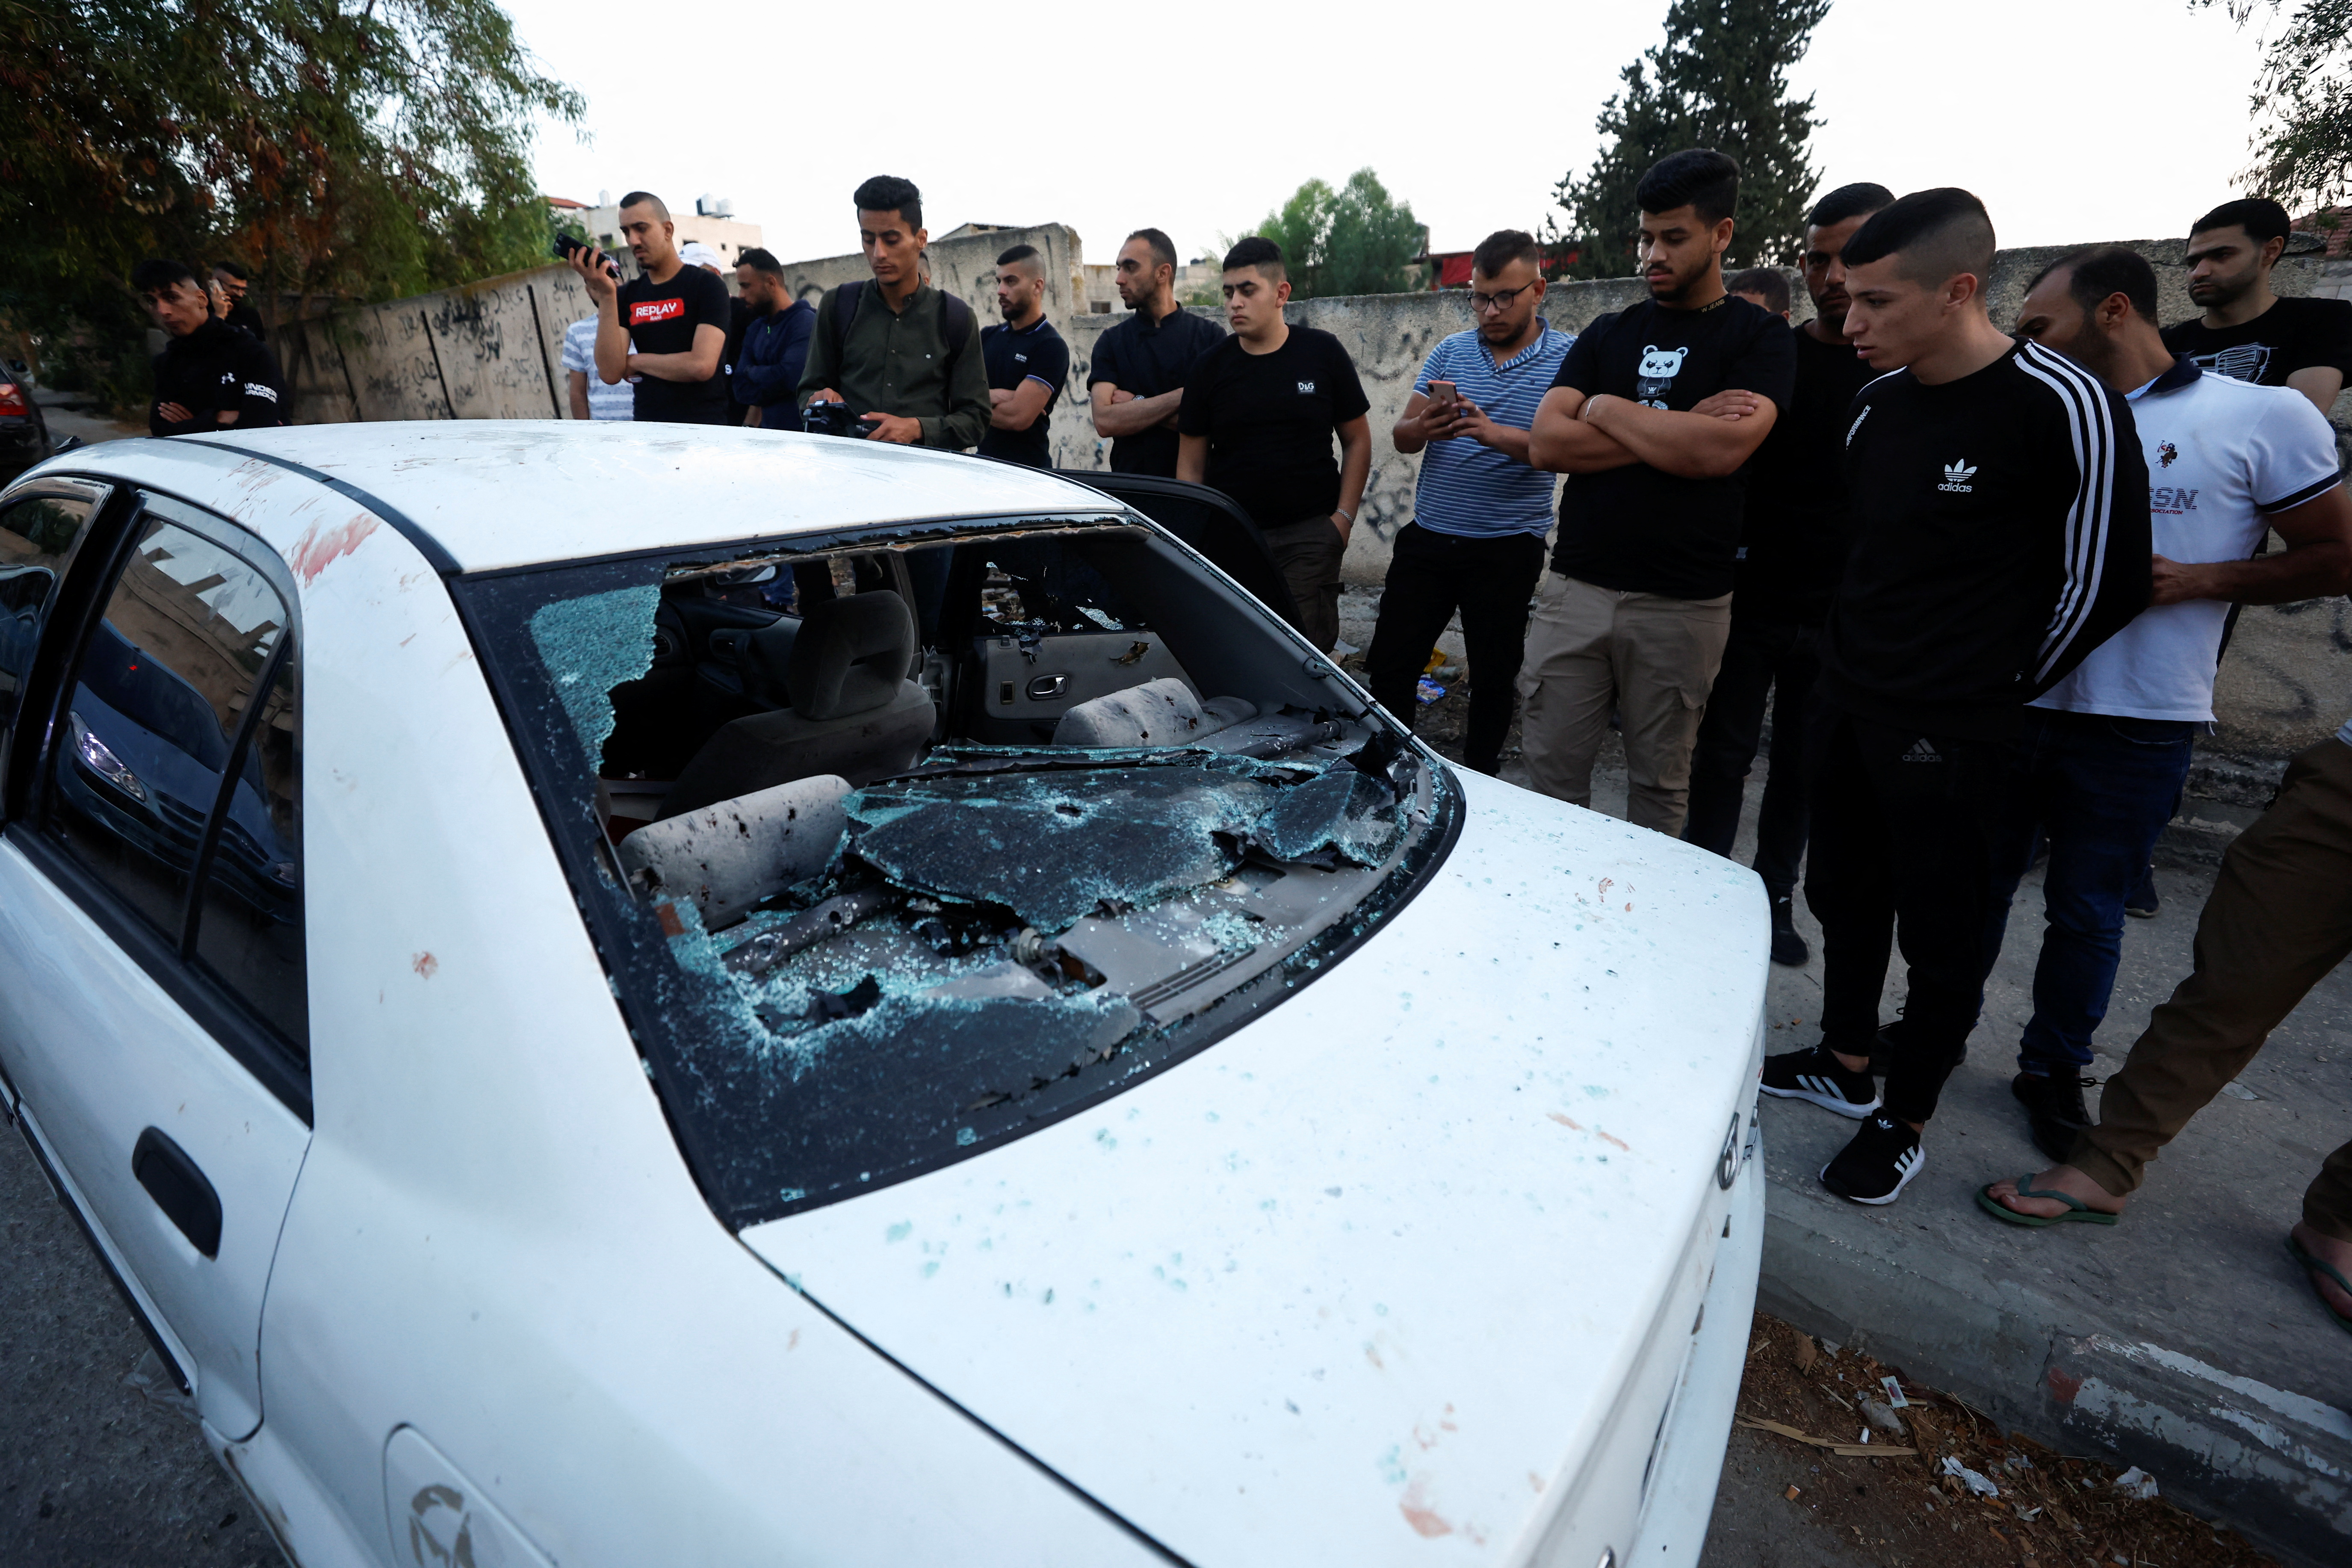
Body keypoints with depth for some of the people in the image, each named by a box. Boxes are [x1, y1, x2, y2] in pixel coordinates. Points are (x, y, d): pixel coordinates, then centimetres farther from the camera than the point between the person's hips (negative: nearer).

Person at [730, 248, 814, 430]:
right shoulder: (754, 328, 15)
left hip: (796, 429, -6)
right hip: (763, 433, 6)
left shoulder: (805, 322, -9)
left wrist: (752, 373, -3)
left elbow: (789, 378, -20)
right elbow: (741, 389, 10)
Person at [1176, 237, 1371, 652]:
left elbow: (1357, 440, 7)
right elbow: (1190, 467, 5)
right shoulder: (1211, 366, 4)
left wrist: (1345, 515, -3)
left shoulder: (1323, 353, 2)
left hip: (1310, 535, -1)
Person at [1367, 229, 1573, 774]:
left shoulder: (1568, 359, -3)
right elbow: (1401, 438, 4)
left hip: (1507, 548, -3)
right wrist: (1423, 428, -20)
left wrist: (1494, 434, -30)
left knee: (1494, 677, 9)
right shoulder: (1449, 352, 8)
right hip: (1428, 538, 3)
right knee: (1389, 664, 5)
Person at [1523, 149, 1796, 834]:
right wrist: (1680, 430, -8)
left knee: (1659, 783, 9)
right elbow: (1545, 444, -3)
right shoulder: (1608, 334, 13)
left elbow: (1721, 450, -16)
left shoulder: (1759, 337, 4)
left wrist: (1608, 409, -4)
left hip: (1683, 603, -2)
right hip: (1576, 589, 3)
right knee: (1551, 770, 3)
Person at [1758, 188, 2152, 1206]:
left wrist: (1998, 692, 1)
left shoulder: (2062, 407, -15)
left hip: (1950, 730, -7)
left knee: (1939, 930, 6)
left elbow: (2105, 583, -8)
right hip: (1846, 700, 7)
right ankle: (1846, 1064, 37)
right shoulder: (1874, 405, 4)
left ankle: (1904, 1122, 24)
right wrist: (1858, 657, 13)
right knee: (1844, 893, 17)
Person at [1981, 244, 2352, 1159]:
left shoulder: (2266, 418, -2)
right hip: (2017, 701, 3)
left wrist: (2197, 581, -14)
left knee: (2088, 910, 9)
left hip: (2137, 725, -3)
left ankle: (2055, 1069, 27)